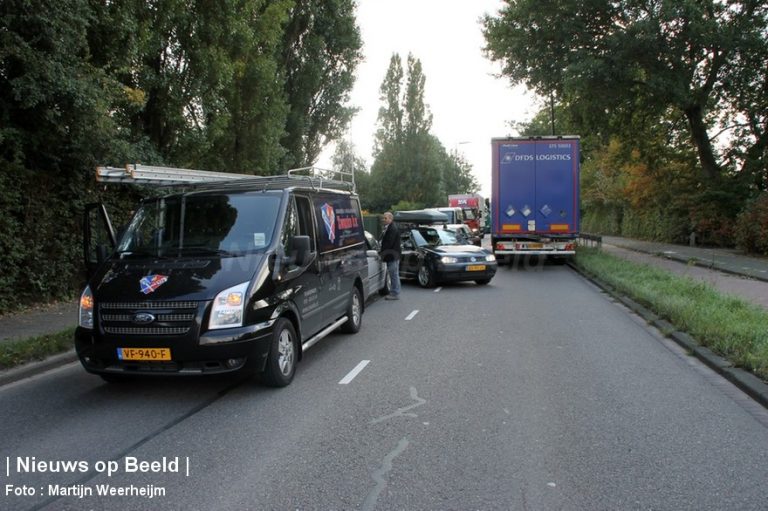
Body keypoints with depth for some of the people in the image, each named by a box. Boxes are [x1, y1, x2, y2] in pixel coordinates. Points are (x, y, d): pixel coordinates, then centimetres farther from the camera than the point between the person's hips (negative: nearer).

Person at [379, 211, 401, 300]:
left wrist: (382, 252, -15)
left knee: (394, 275, -5)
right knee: (393, 275, 14)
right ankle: (393, 292, 20)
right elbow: (385, 241, 20)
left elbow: (389, 243, -22)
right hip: (391, 256, 10)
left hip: (392, 256, -10)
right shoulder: (388, 228, 16)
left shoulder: (393, 229, -17)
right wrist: (382, 251, 10)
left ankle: (395, 294, 0)